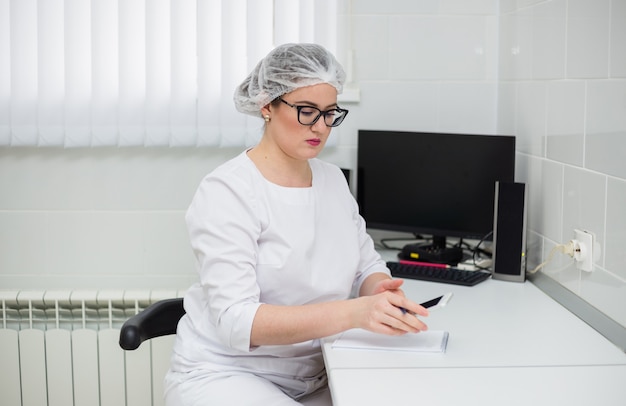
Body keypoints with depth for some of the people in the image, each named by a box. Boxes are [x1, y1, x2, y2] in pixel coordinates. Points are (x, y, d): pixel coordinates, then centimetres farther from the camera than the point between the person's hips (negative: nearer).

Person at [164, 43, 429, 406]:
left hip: (314, 374, 6)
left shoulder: (334, 180, 6)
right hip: (226, 373, -6)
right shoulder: (226, 191, -15)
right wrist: (353, 313, -35)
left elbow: (369, 266, 12)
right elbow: (236, 321, -23)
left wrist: (378, 291, -14)